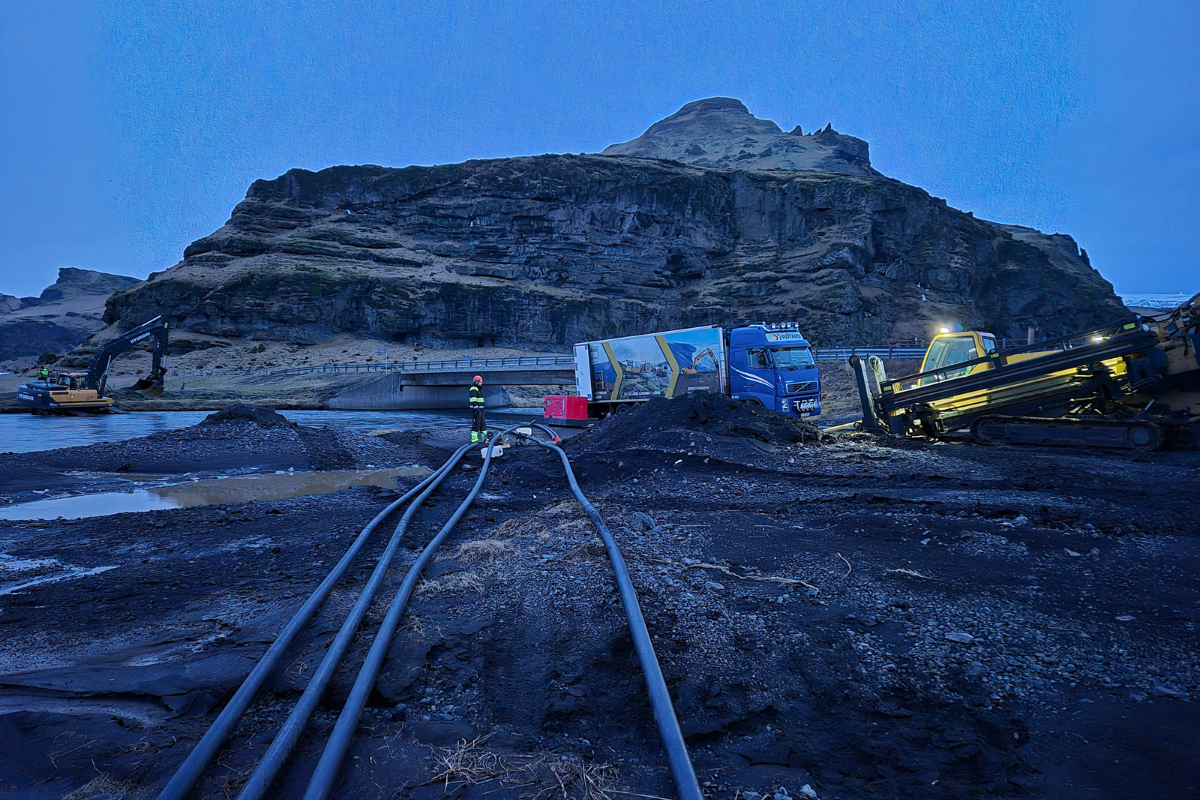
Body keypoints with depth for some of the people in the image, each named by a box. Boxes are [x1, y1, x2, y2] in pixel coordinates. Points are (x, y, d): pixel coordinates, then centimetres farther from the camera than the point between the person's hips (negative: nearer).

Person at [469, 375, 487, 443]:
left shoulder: (479, 389, 20)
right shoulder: (473, 389, -13)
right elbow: (473, 401, -21)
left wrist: (482, 409, 23)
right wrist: (476, 409, -26)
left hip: (480, 410, 10)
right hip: (475, 410, -10)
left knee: (482, 424, 13)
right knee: (476, 424, -8)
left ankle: (484, 437, 19)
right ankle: (474, 438, -5)